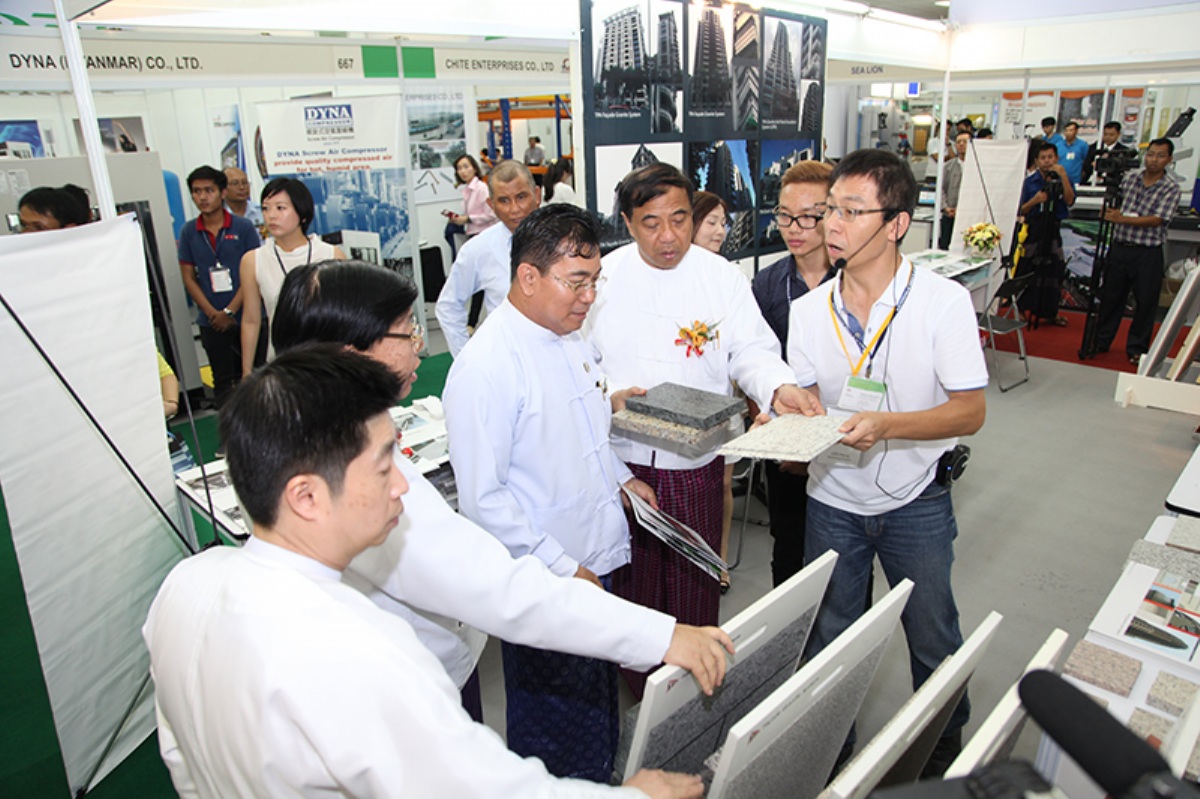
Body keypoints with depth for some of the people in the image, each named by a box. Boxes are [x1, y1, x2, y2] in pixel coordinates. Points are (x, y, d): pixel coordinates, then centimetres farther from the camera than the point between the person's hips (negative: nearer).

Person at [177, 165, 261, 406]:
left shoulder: (243, 227, -2)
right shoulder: (188, 232, 5)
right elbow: (189, 278, 6)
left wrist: (230, 311, -10)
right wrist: (212, 313, -7)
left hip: (246, 317, -2)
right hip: (211, 321, 2)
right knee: (222, 380, 8)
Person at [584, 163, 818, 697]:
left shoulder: (723, 278, 0)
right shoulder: (602, 279, -1)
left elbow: (752, 351, -4)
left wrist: (778, 387, -25)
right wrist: (609, 394, -18)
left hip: (697, 463, 0)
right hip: (622, 462, 0)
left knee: (695, 590, 13)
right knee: (631, 584, 14)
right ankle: (638, 697, 37)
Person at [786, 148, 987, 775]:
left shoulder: (943, 301, -13)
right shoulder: (808, 311, -4)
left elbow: (970, 411, -14)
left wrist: (885, 425, -29)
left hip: (915, 504, -2)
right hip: (832, 498, 3)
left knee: (933, 641, 16)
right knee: (826, 642, 14)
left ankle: (946, 748, 44)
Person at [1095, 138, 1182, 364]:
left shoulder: (1171, 189, -5)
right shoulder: (1130, 178, 7)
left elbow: (1157, 219, -16)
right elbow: (1112, 205, 18)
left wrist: (1123, 219, -24)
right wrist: (1109, 211, -6)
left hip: (1148, 253, -3)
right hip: (1119, 247, 3)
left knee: (1145, 302, 3)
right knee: (1110, 296, 10)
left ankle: (1137, 349, 15)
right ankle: (1100, 341, 22)